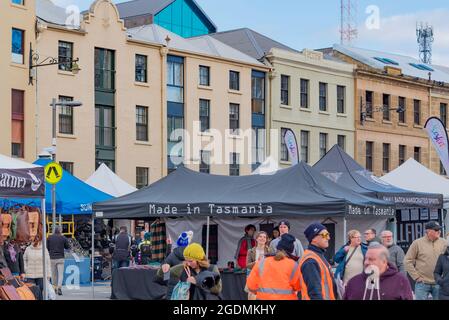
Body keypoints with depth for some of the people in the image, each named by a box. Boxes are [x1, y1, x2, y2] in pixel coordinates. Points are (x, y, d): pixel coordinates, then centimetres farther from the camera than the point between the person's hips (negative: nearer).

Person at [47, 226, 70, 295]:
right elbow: (68, 247, 7)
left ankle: (54, 289, 19)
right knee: (60, 274, -2)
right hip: (60, 258, -2)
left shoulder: (49, 237, 2)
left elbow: (47, 248, 3)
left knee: (54, 274, 14)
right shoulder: (63, 238, -2)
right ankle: (59, 287, -20)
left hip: (52, 258, 2)